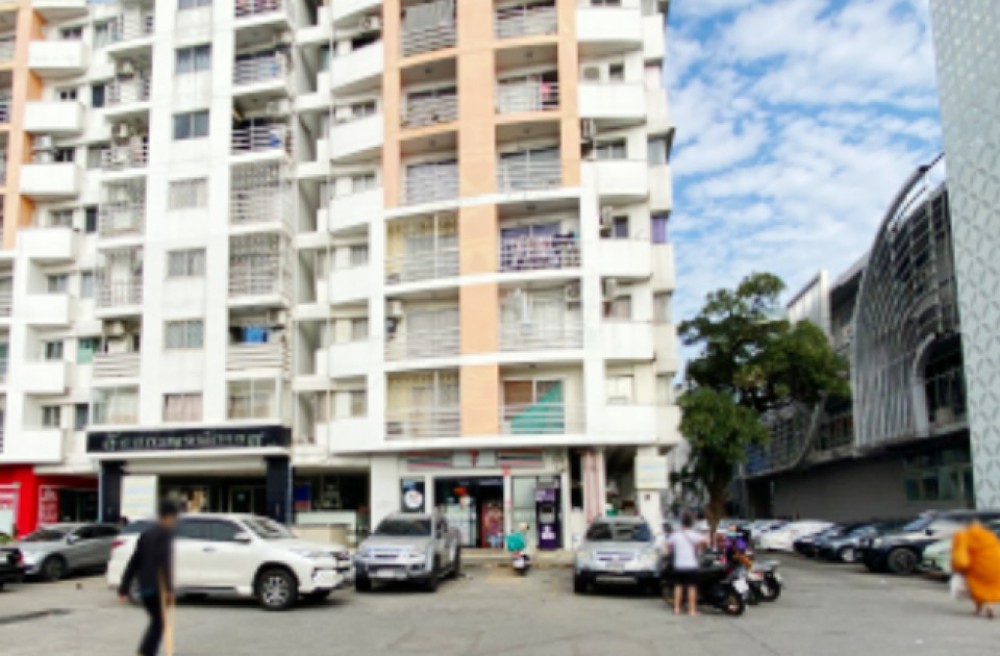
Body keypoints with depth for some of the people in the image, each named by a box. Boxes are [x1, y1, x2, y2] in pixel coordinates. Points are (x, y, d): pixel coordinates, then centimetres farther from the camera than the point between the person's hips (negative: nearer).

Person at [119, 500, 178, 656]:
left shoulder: (146, 533, 16)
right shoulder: (166, 532, -7)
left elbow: (134, 562, 16)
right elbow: (164, 561, -20)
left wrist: (124, 588, 17)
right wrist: (169, 589, -24)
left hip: (144, 586, 8)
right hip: (157, 585, -8)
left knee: (156, 622, 19)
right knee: (158, 624, -3)